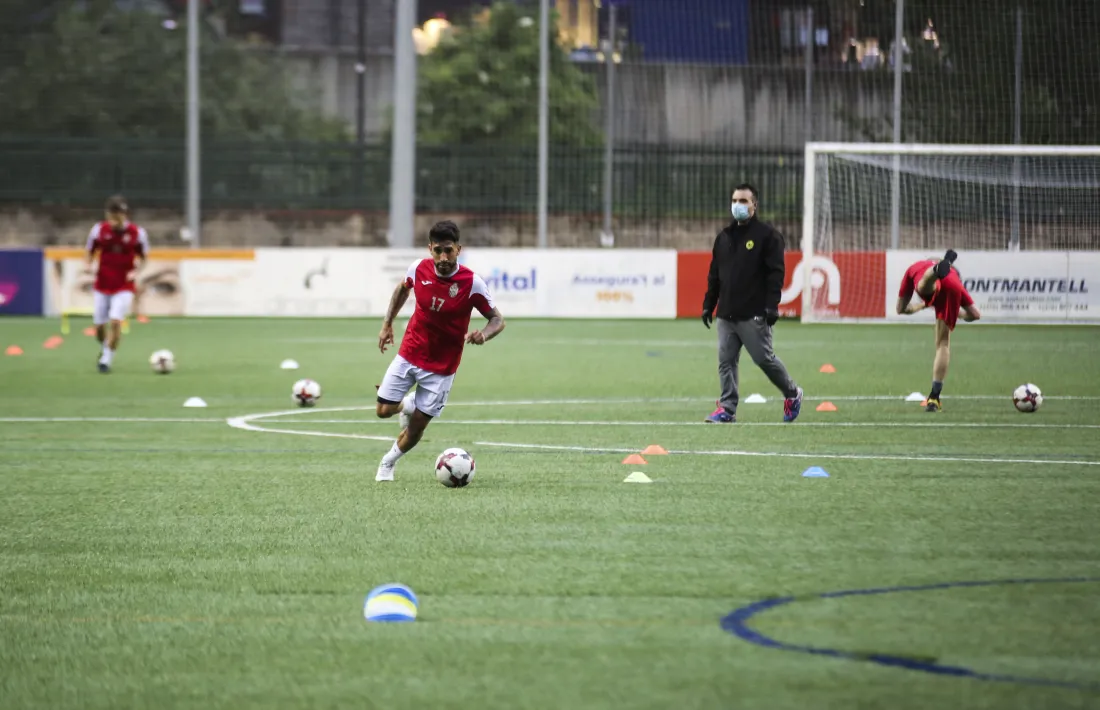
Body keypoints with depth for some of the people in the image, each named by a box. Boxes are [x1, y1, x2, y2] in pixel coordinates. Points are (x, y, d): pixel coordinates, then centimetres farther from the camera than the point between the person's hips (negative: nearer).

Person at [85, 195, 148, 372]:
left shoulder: (137, 233, -9)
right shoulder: (99, 230, -6)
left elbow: (142, 257, 6)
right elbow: (91, 253, 7)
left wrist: (136, 271, -13)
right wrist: (88, 265, -14)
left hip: (124, 286, -2)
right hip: (103, 285, 2)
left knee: (115, 321, -18)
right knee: (99, 325, 5)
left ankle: (107, 359, -3)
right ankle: (104, 348, 37)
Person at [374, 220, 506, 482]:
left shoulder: (472, 283, -22)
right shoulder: (419, 269, -13)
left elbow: (497, 320, -13)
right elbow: (402, 288, 12)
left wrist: (483, 334, -36)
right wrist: (387, 324, 10)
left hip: (441, 367, -2)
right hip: (409, 354, 2)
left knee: (416, 426, 2)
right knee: (383, 410, 0)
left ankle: (388, 462, 31)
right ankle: (408, 405, 36)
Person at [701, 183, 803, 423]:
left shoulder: (767, 235, -3)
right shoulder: (724, 237, 16)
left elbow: (775, 273, -9)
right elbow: (714, 275, 21)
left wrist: (772, 305, -17)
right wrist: (708, 305, 16)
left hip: (754, 315, -6)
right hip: (726, 314, 6)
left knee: (764, 358, -2)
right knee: (726, 361, 0)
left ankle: (792, 394, 20)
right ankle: (727, 409, 3)